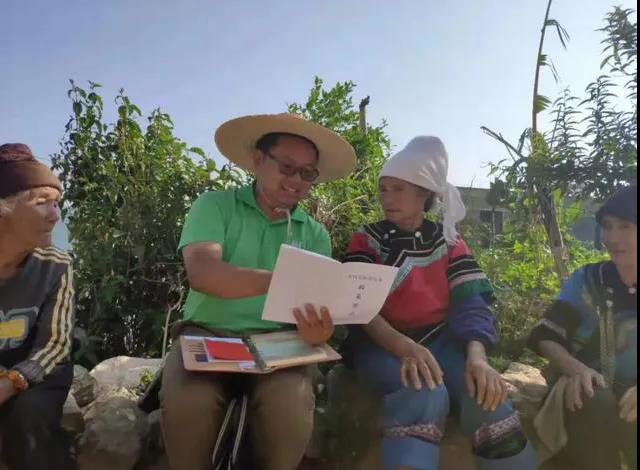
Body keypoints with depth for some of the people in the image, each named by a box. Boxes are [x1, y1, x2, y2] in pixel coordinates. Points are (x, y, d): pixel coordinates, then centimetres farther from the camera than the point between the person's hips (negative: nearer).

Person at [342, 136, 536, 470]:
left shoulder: (448, 242, 8)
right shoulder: (367, 240, 2)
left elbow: (471, 304, -4)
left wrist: (476, 356, -26)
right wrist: (405, 348, -32)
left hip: (440, 340, 2)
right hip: (382, 344, -2)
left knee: (483, 392, -28)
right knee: (425, 394, -34)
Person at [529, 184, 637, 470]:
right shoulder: (588, 280, 0)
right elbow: (544, 337, -6)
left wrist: (633, 392, -29)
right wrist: (576, 369, -26)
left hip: (628, 397, 0)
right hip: (587, 390, 0)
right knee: (596, 403, -32)